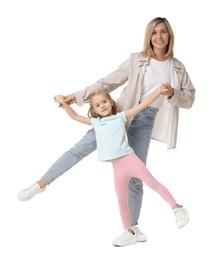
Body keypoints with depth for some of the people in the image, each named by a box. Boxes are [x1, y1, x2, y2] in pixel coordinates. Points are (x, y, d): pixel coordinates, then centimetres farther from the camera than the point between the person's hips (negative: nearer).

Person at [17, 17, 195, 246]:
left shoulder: (178, 67, 6)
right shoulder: (136, 60, 0)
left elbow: (189, 99, 7)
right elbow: (108, 82, 0)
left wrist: (173, 94, -15)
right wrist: (78, 96, -6)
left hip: (144, 122, 1)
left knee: (135, 175, 5)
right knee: (81, 148, -9)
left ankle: (132, 226, 18)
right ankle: (41, 184, 2)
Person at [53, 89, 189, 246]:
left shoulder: (121, 116, 6)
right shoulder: (95, 122, 14)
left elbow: (142, 105, 2)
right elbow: (75, 116, 21)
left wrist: (159, 92, -4)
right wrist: (64, 103, 12)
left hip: (130, 160, -3)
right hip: (117, 168, 4)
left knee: (153, 183, -10)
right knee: (122, 201, 10)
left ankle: (177, 208, 0)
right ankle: (129, 233, 22)